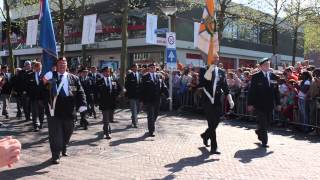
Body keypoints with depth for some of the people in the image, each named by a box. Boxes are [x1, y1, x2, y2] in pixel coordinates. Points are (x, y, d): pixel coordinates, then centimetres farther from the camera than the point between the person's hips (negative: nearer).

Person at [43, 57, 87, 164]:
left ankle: (63, 148, 42)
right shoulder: (51, 76, 1)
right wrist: (44, 82, -24)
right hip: (55, 111, -3)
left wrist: (82, 105, -12)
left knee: (67, 133, 19)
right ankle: (56, 155, 8)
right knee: (55, 134, -1)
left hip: (69, 111, 3)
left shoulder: (74, 78, 6)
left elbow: (80, 93, 2)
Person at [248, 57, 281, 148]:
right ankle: (264, 141, 8)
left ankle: (259, 132, 38)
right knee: (263, 123, -2)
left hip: (269, 104, 4)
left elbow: (276, 91, 10)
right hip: (259, 104, -4)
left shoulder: (274, 76, 7)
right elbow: (251, 91, -5)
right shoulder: (256, 77, -4)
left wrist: (278, 103, 7)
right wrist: (250, 104, -8)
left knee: (267, 123, 11)